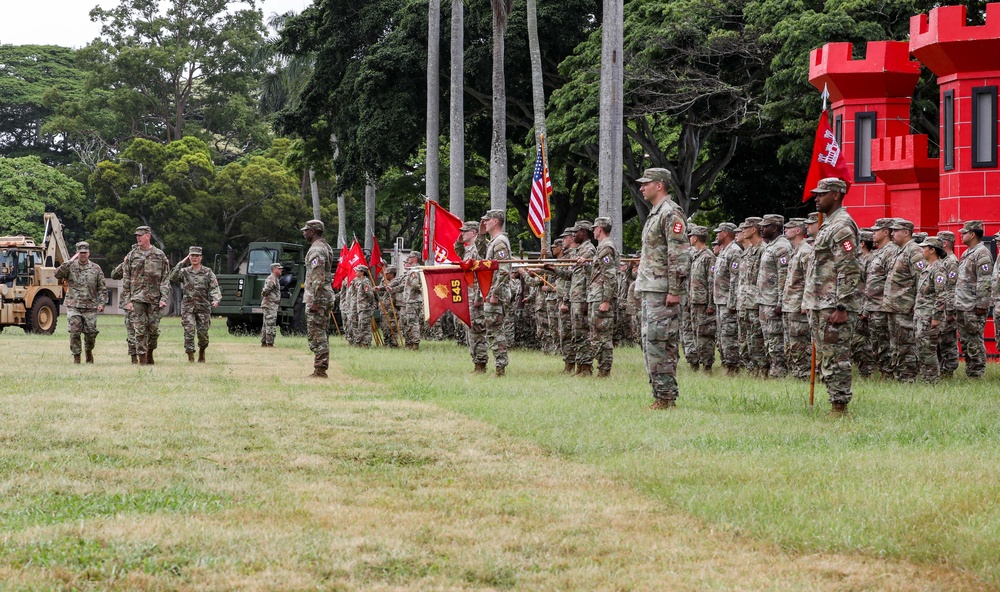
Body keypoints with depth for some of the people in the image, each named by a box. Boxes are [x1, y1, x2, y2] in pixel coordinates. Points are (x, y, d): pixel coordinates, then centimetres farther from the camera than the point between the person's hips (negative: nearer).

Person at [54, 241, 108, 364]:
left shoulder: (96, 268, 7)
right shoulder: (70, 267, 4)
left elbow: (102, 288, 8)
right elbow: (58, 275, -13)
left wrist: (102, 303, -4)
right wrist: (69, 262, -15)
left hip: (90, 307, 1)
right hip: (73, 306, -1)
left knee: (91, 333, 2)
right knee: (74, 332, -10)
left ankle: (89, 352, 29)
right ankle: (76, 357, -1)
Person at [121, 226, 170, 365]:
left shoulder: (159, 256, 6)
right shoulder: (132, 256, 6)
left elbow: (166, 279, 4)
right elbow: (125, 279, 7)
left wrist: (164, 298, -5)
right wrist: (127, 300, -1)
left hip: (154, 299, 0)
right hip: (137, 298, 0)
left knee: (154, 330, 2)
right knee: (140, 330, -5)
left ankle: (150, 353, 24)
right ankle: (142, 359, -1)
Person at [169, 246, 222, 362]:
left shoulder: (208, 273, 6)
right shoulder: (184, 272, 9)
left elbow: (214, 288, 0)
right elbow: (173, 277, -8)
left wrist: (216, 300, -19)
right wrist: (181, 263, -8)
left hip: (203, 307, 0)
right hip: (188, 307, 0)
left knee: (203, 333, 1)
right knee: (189, 330, -14)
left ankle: (202, 351, 27)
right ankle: (190, 355, -12)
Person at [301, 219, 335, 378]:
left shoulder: (316, 250, -14)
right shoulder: (326, 248, 18)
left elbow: (318, 277, -22)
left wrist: (314, 301, -22)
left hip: (317, 298, -10)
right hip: (328, 296, 10)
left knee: (316, 334, -9)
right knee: (322, 334, 13)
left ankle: (320, 369, -10)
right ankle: (322, 368, 15)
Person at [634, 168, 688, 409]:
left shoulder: (671, 213, -12)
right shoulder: (654, 214, 20)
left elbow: (678, 255, -18)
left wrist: (674, 290, -21)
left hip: (662, 291, -11)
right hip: (649, 289, 11)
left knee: (658, 343, -12)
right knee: (651, 343, 10)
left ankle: (666, 396, -11)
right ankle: (661, 395, 13)